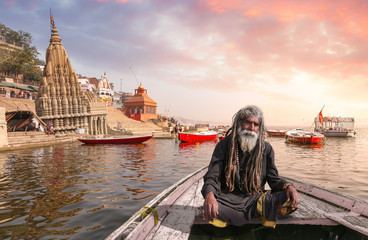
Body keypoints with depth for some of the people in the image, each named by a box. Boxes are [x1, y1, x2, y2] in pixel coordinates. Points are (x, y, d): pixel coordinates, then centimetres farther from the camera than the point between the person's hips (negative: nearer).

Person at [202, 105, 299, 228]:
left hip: (255, 199, 2)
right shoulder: (224, 145, -4)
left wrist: (288, 186, -17)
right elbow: (212, 176, -10)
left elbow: (273, 178, 8)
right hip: (228, 199, -1)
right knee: (209, 210, -33)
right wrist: (209, 195, -33)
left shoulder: (266, 148, 3)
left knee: (290, 200, -22)